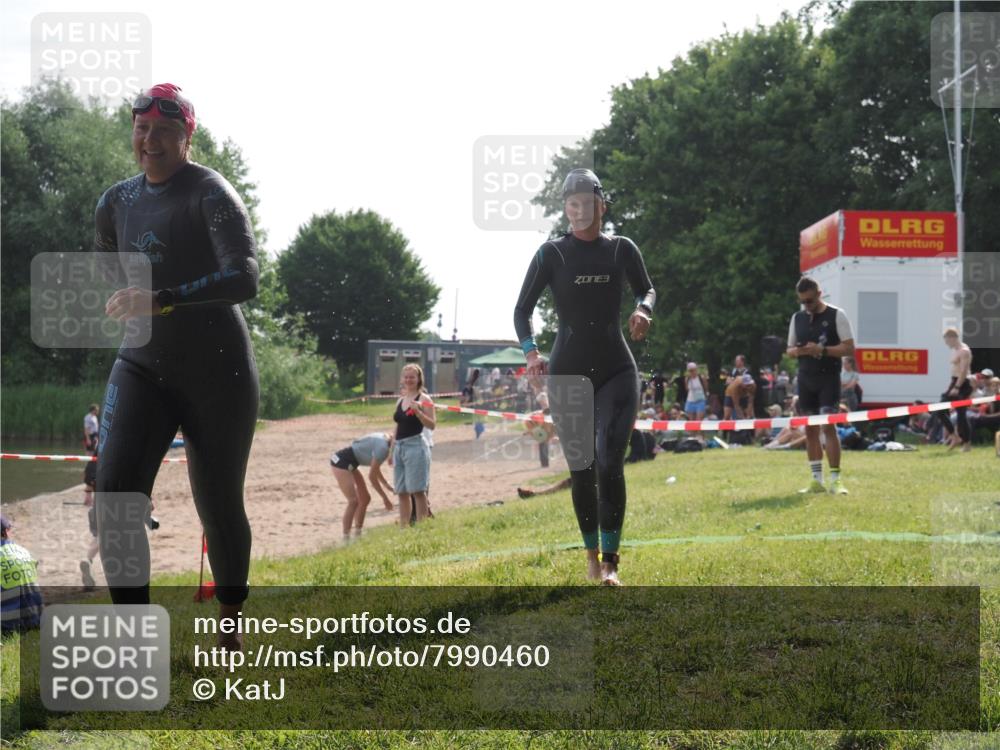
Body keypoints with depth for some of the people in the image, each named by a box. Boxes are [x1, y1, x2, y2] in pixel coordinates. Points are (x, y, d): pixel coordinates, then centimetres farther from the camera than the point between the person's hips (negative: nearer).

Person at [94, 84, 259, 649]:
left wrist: (162, 300, -35)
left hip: (218, 372, -5)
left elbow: (245, 277, -27)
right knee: (115, 496, -13)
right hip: (142, 367, 5)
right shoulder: (117, 201, 8)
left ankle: (231, 622, 28)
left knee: (219, 506, 4)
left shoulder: (210, 194, -13)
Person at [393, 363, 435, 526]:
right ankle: (404, 527, 14)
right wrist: (392, 451, 19)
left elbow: (432, 425, -12)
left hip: (415, 446, -7)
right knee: (402, 492, 9)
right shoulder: (400, 400, 15)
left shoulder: (423, 399, -5)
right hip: (399, 447, 7)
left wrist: (417, 411, -25)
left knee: (417, 490, -8)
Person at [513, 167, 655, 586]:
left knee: (609, 464, -13)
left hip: (617, 370, 0)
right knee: (581, 470, 4)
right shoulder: (551, 254, -2)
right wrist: (530, 352, -16)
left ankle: (610, 562, -10)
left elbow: (646, 289, 20)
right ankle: (592, 553, 22)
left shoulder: (622, 250, 3)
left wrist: (643, 310, -4)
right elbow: (523, 309, 1)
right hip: (567, 373, 0)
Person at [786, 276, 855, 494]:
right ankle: (817, 481, 11)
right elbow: (790, 350, 16)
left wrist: (822, 350, -19)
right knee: (810, 429, 5)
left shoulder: (836, 315, -4)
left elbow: (849, 348, -7)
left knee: (828, 426, -14)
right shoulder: (797, 318, 11)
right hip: (805, 379, 5)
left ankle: (835, 480, -11)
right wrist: (800, 351, -7)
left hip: (829, 378, -5)